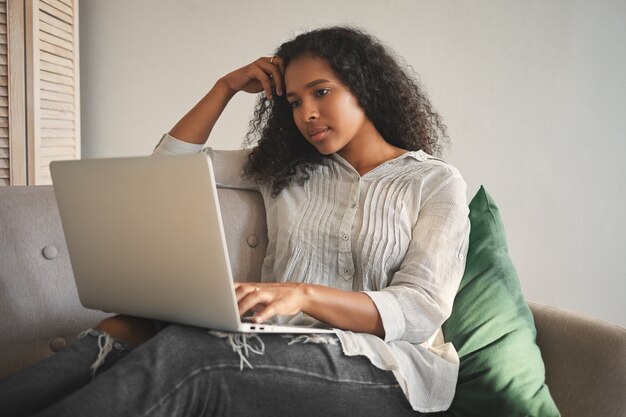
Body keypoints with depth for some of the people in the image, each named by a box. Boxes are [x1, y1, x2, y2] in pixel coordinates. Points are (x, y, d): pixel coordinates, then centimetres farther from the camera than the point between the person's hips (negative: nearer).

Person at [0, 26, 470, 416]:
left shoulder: (436, 182, 4)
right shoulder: (286, 167, 18)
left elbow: (422, 310, -9)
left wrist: (304, 294, -24)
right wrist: (227, 86, 12)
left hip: (384, 365, -4)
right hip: (282, 346, 5)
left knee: (185, 350, -32)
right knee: (125, 329, -25)